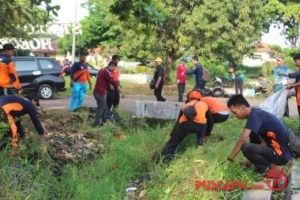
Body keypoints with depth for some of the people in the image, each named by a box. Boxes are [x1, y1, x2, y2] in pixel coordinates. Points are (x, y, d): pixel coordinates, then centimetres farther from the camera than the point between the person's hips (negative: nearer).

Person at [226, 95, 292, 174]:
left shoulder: (255, 115, -18)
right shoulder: (256, 113, 11)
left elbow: (243, 139, -28)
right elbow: (263, 142, 17)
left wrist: (229, 159, -20)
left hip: (282, 154, -10)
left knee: (245, 148, -25)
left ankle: (273, 166, -4)